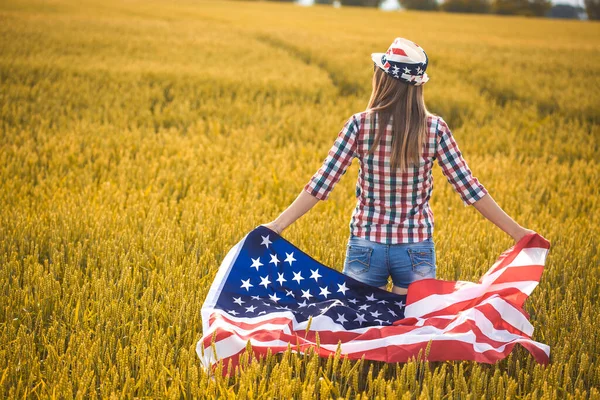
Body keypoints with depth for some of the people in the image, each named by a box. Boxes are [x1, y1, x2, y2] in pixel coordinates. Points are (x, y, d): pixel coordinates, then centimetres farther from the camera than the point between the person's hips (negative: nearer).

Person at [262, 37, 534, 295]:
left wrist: (277, 225, -5)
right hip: (416, 248, 1)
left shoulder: (359, 125, -9)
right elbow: (468, 188, -5)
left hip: (365, 245, 0)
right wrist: (516, 231, 3)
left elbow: (321, 183, -10)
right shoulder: (435, 129, -7)